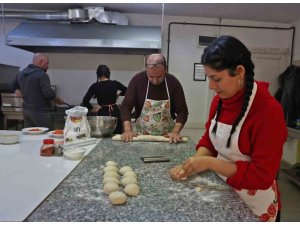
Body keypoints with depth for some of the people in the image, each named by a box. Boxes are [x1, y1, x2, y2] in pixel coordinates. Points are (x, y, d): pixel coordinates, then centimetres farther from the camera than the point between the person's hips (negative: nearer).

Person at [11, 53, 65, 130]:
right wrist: (59, 100, -6)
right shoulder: (42, 75, -16)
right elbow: (49, 94, -22)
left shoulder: (21, 73, 12)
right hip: (40, 112, -9)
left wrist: (25, 96, 17)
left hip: (26, 110, 9)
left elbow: (14, 86, 26)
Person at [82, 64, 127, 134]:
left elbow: (85, 101, -14)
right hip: (115, 112, 2)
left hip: (103, 113, -2)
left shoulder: (95, 86, -6)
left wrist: (91, 109, 2)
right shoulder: (115, 83, -1)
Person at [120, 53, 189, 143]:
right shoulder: (137, 80, -11)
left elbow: (182, 111, -8)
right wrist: (128, 130, -23)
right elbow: (126, 106, -10)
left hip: (167, 136, 1)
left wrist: (176, 131, -22)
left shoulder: (173, 82, -10)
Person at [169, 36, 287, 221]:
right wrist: (193, 164, -12)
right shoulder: (219, 100, -5)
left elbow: (262, 175, -23)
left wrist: (210, 163, -27)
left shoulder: (269, 110, -25)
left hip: (253, 203, -5)